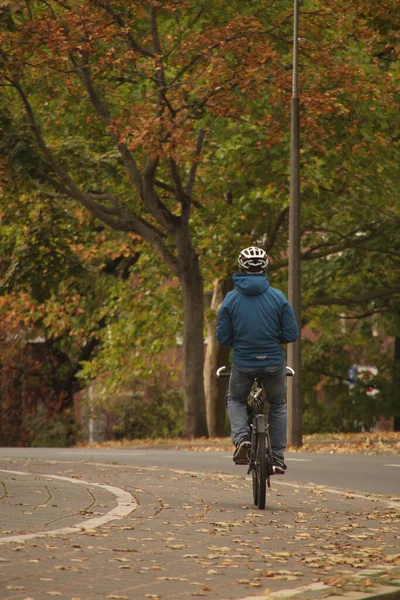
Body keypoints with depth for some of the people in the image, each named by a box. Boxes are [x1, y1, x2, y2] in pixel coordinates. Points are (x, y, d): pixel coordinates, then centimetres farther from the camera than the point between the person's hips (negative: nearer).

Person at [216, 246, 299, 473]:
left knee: (236, 400, 25)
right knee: (278, 406, 22)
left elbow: (223, 337, -3)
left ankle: (241, 437, -3)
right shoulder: (278, 297, -6)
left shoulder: (231, 299, -6)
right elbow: (292, 334, -6)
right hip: (274, 362, 0)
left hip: (243, 363, 0)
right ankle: (278, 457, 18)